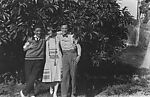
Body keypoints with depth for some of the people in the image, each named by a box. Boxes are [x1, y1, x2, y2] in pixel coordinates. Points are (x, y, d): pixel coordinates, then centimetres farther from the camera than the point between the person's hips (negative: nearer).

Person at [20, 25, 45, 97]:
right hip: (29, 60, 1)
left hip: (39, 60, -1)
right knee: (28, 77, 0)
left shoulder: (43, 40, 12)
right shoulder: (30, 39, 12)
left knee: (33, 77, -13)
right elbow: (24, 48, 11)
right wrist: (30, 46, -4)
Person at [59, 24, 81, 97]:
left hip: (73, 55, -1)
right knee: (65, 75, -6)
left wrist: (79, 56, -6)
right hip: (65, 56, 1)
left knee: (73, 75, 2)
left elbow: (78, 46, 4)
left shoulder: (72, 36, 0)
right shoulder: (60, 36, 6)